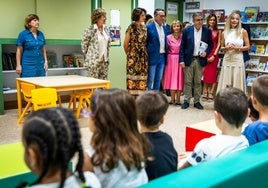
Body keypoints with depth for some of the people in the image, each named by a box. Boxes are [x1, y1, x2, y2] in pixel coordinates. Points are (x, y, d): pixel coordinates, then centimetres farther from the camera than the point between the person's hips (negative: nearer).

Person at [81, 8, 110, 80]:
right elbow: (84, 44, -4)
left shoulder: (106, 29, 9)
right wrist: (89, 56, 6)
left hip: (104, 61, 6)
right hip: (94, 61, -6)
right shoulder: (90, 30, -11)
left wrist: (106, 56, 16)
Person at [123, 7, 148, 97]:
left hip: (143, 57, 6)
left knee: (142, 78, 5)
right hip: (133, 57, -6)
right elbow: (125, 44, -3)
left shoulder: (144, 27, 10)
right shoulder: (131, 27, -7)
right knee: (133, 77, -3)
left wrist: (145, 53, 11)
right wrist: (129, 55, 8)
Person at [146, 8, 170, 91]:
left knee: (158, 80, 12)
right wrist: (146, 56, -9)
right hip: (153, 57, -6)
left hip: (162, 57, 6)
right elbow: (145, 43, -8)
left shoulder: (165, 28, 12)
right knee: (150, 80, -1)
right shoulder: (149, 27, -8)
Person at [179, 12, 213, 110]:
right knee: (187, 81, 4)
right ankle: (186, 101, 14)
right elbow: (182, 46, 0)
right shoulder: (187, 30, -2)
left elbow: (211, 44, 10)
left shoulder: (207, 31, 1)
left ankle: (197, 101, 17)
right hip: (188, 59, -1)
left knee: (198, 82, 8)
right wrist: (181, 60, -6)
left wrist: (206, 52, -9)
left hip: (200, 60, 1)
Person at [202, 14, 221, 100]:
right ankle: (205, 92, 9)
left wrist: (214, 55, -7)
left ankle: (211, 93, 5)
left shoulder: (218, 31, 5)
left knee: (213, 73, 0)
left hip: (214, 54, 0)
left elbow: (218, 44, 1)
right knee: (205, 73, 3)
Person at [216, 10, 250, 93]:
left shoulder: (243, 31, 0)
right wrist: (226, 48, -8)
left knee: (237, 84, 1)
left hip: (238, 61, -2)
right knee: (225, 84, 4)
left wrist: (237, 48, -13)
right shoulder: (224, 33, 6)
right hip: (227, 60, 2)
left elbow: (247, 47, 2)